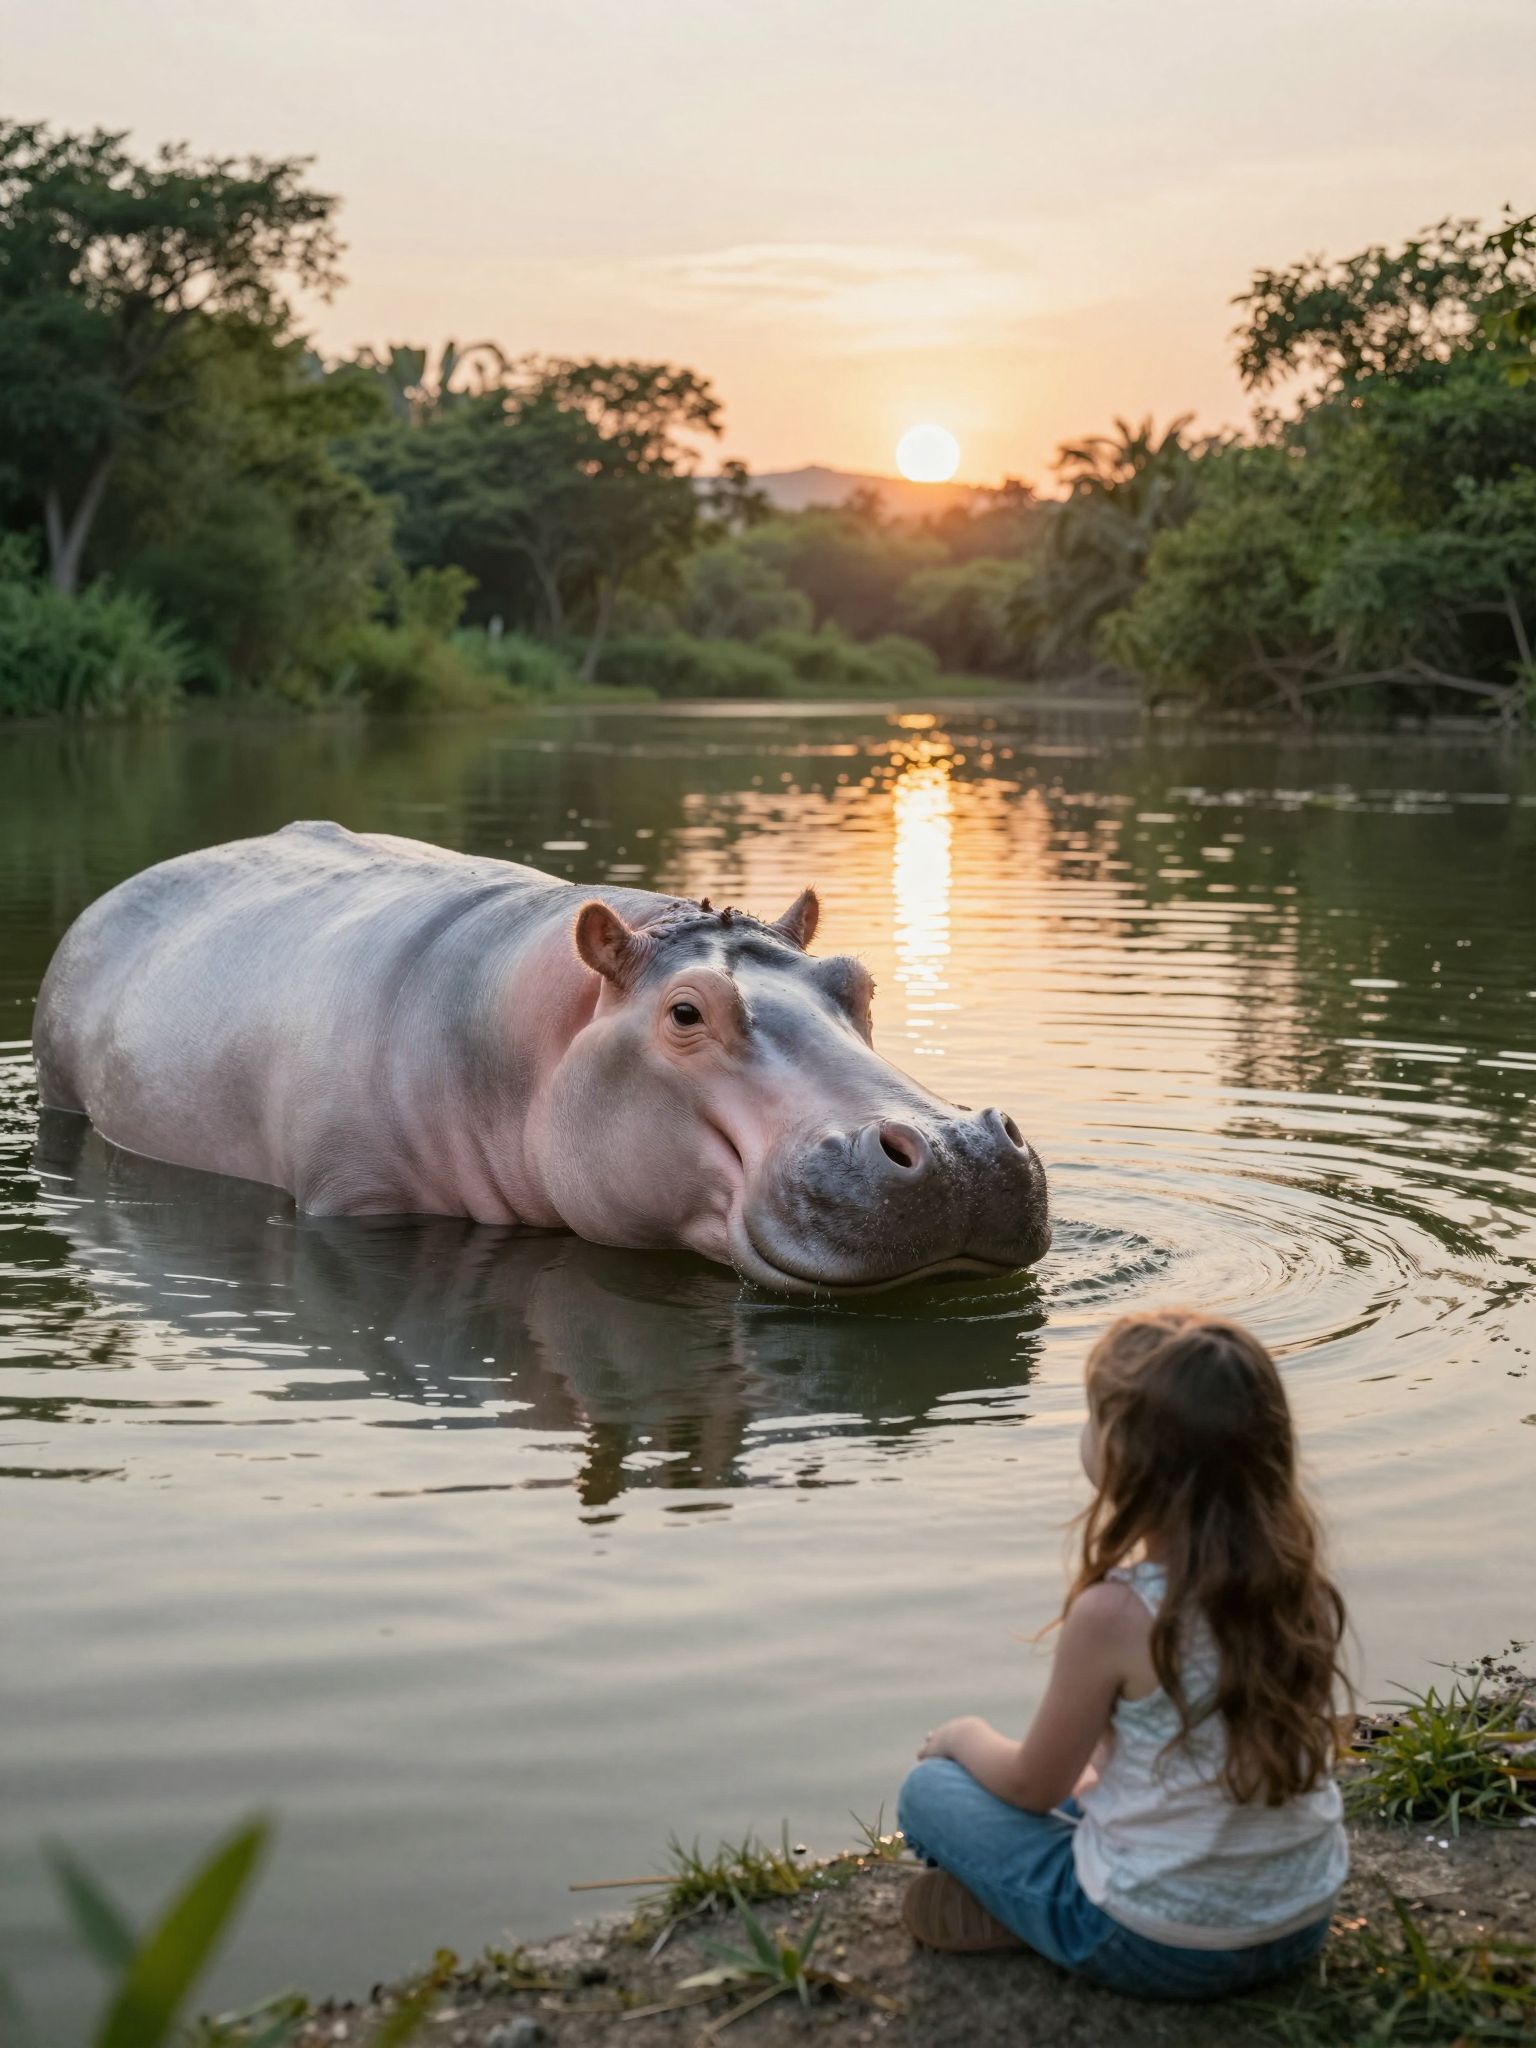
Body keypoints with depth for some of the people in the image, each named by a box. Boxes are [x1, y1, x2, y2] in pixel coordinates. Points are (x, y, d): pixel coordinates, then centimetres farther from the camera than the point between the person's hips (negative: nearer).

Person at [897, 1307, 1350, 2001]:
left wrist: (967, 1736, 13)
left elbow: (1031, 1787, -8)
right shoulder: (1302, 1583, -6)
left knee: (929, 1788, 10)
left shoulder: (1114, 1613, -23)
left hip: (1161, 1951, -6)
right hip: (1304, 1924, 6)